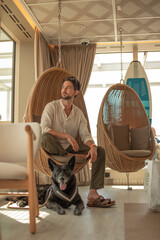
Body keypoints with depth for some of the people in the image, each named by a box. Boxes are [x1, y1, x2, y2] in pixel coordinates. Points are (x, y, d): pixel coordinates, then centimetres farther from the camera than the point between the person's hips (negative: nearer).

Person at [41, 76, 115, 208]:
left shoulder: (78, 113, 9)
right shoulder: (51, 107, -3)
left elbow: (85, 134, 1)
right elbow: (44, 129, -17)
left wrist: (93, 146, -22)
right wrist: (67, 136, -26)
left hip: (69, 147, 4)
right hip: (53, 148, -4)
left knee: (100, 151, -14)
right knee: (46, 137, -39)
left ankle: (93, 194, -21)